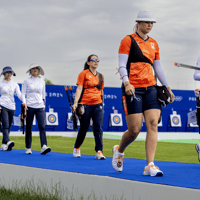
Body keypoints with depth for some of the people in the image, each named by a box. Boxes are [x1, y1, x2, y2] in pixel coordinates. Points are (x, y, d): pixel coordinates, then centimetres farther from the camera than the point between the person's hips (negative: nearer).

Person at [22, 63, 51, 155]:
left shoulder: (42, 81, 14)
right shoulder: (27, 81, 5)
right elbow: (23, 93, 2)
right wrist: (24, 104, -11)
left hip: (40, 107, 2)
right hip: (30, 107, -2)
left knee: (42, 126, -13)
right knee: (29, 128, 1)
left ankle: (44, 147, -22)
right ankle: (28, 148, 9)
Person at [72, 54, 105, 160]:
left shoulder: (101, 76, 14)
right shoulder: (83, 74, 1)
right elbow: (79, 88, -6)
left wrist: (102, 103, 23)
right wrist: (75, 102, -16)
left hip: (97, 105, 4)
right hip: (85, 105, -3)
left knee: (98, 128, -7)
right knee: (83, 128, 5)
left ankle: (99, 152, -7)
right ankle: (76, 148, 28)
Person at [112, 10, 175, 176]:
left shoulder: (154, 44, 17)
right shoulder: (128, 40, 0)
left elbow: (158, 68, 21)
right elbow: (122, 65, -8)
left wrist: (167, 87, 15)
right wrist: (126, 83, -23)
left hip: (150, 88, 5)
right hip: (132, 89, -5)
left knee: (153, 124, -9)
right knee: (135, 129, -7)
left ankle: (150, 166, -10)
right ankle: (119, 150, 24)